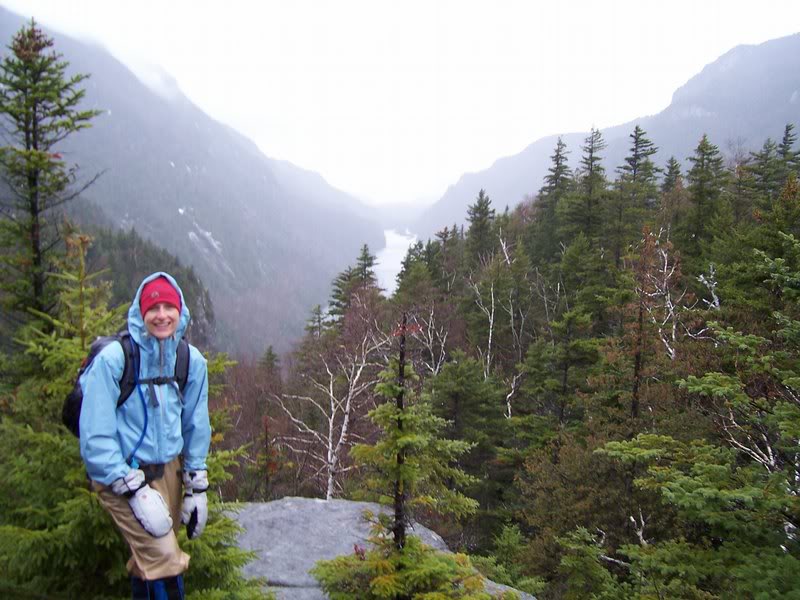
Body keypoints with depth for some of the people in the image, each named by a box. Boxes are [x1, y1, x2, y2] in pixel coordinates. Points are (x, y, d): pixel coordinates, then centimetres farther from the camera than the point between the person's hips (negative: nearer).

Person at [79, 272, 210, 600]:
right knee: (166, 561, -13)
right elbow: (95, 438, -17)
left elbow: (196, 427, 5)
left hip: (169, 470, 5)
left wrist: (196, 487, 5)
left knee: (149, 557, 16)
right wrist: (135, 491, -20)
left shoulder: (192, 361, -4)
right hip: (121, 475, -5)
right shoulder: (112, 359, -18)